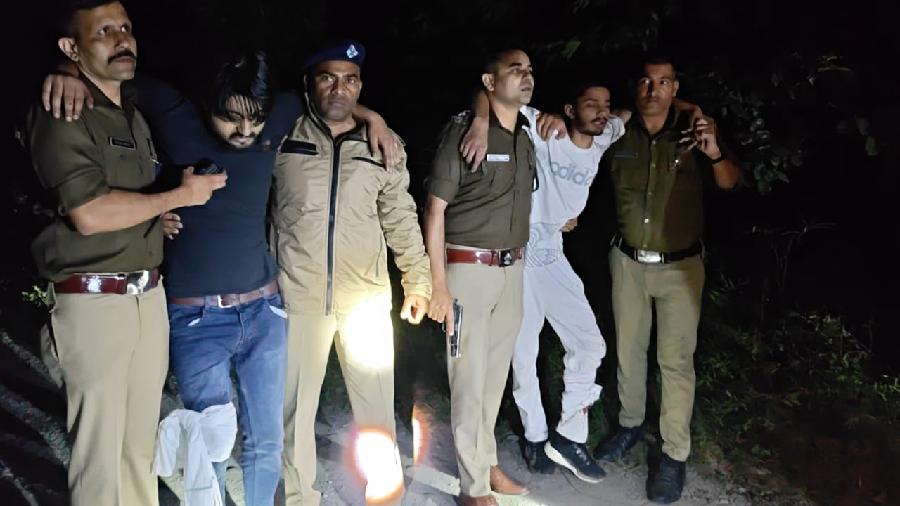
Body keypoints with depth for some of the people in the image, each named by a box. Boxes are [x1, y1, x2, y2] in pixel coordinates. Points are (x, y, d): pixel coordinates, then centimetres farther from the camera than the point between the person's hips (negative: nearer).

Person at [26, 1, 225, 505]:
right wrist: (180, 196, -10)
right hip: (94, 302, -7)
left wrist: (162, 218, 10)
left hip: (150, 295, 7)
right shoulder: (62, 113, -8)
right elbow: (89, 214, -19)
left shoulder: (136, 113, 17)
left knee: (141, 441, 13)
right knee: (101, 449, 0)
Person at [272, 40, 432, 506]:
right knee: (295, 405, 9)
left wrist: (418, 280, 12)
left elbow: (401, 218, 11)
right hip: (298, 296, -1)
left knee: (376, 402, 10)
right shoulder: (282, 135, 1)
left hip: (367, 297, 1)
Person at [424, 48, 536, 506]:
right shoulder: (464, 131, -10)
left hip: (512, 268, 6)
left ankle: (487, 462, 32)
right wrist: (438, 284, -16)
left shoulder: (527, 137, 10)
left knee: (495, 374, 15)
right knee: (470, 378, 1)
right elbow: (435, 209, -12)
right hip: (469, 268, -6)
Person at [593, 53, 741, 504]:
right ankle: (630, 424, 37)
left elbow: (729, 184, -13)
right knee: (628, 349, 16)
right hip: (628, 261, 3)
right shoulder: (618, 132, -6)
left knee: (676, 360, 0)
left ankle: (674, 455, 13)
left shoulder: (692, 129, -10)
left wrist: (715, 153, -34)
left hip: (679, 265, -2)